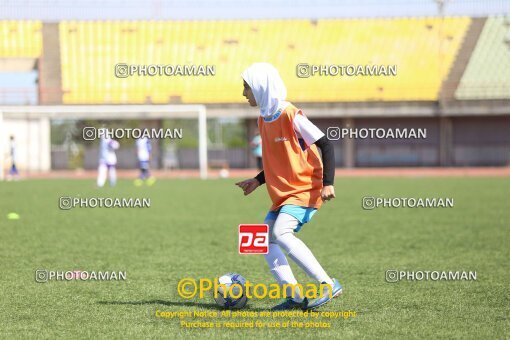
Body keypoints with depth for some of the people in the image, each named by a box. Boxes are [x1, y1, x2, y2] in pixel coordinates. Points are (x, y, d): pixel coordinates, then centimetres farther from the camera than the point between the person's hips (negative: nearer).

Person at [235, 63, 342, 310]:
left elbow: (326, 145, -14)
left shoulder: (291, 115, -14)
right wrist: (257, 181, 15)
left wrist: (328, 183, -23)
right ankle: (294, 296, -3)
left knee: (281, 233, -27)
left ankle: (329, 285, -24)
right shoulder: (264, 119, 12)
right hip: (282, 193, 9)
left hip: (305, 190, -9)